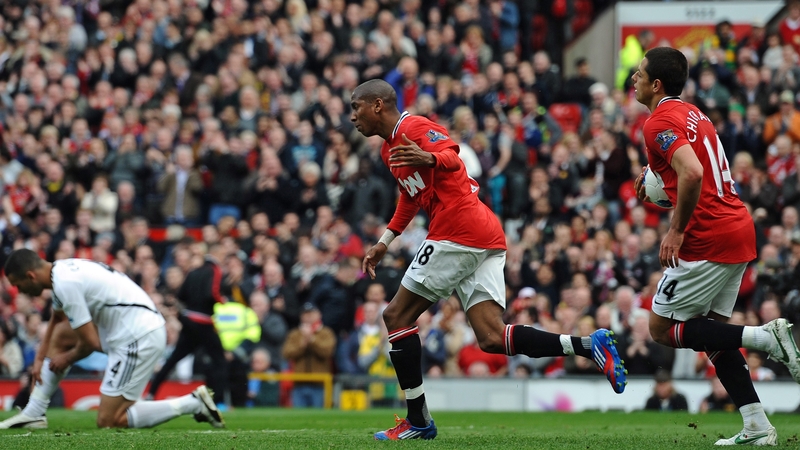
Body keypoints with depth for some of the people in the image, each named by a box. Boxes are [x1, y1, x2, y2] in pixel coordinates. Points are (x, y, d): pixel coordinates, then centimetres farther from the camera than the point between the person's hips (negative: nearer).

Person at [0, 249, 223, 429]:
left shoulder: (66, 284, -19)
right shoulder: (62, 270, 11)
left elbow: (91, 343, -15)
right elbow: (57, 321, 30)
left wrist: (67, 358, 5)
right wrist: (40, 360, 22)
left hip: (138, 338, -10)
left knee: (108, 421, -6)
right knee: (60, 335, 15)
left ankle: (192, 404, -5)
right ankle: (33, 415, 15)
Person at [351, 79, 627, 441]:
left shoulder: (412, 127, -5)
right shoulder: (390, 149, 26)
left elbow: (453, 158, -20)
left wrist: (429, 158, -41)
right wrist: (384, 242, 39)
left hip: (458, 232, -10)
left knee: (396, 316, 0)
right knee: (491, 339, -3)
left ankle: (418, 421, 0)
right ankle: (589, 345, -11)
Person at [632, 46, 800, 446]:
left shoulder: (659, 123, -12)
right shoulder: (692, 114, 18)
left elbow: (692, 173, -28)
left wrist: (677, 230, -20)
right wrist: (658, 174, 21)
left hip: (707, 239, -10)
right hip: (740, 231, 10)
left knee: (662, 329, 1)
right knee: (709, 332, 15)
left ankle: (765, 337, -11)